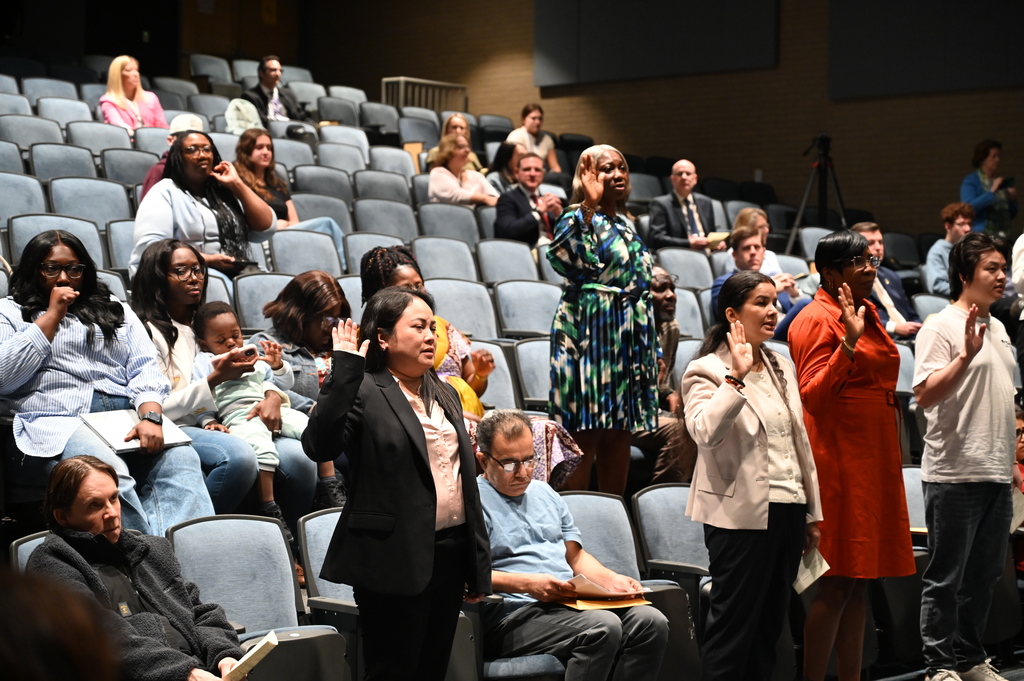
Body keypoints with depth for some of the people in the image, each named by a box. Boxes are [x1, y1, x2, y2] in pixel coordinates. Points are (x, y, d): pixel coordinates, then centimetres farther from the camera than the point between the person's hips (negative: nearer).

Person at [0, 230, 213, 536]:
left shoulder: (115, 310, 27)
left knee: (181, 460, -30)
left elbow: (144, 369, 13)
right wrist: (52, 316, 3)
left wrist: (151, 416, -8)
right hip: (55, 422, -3)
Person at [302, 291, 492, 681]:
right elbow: (319, 446, -26)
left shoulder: (445, 394, 15)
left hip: (450, 554, 7)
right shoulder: (364, 393, -8)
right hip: (397, 560, -7)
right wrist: (345, 371, -27)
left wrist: (478, 562, 17)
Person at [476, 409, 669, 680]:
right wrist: (527, 584, -22)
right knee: (603, 627, -32)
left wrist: (611, 579, 7)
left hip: (571, 603, 7)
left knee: (651, 622, -17)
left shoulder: (544, 493, 23)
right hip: (516, 614, -7)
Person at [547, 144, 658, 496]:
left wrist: (652, 348, 21)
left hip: (629, 336, 8)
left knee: (620, 432, 9)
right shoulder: (577, 219, -6)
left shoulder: (624, 223, 18)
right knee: (585, 434, -9)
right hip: (592, 332, -8)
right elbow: (574, 260, -28)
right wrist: (589, 203, -27)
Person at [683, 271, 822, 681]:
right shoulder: (707, 371, -8)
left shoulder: (782, 367, 14)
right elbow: (705, 433, -27)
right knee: (733, 627, -3)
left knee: (769, 625, 12)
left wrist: (812, 512, 17)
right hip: (742, 514, -7)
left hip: (787, 509, 7)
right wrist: (737, 377, -28)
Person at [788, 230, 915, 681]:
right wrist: (849, 343, -27)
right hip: (838, 460, -9)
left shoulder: (866, 312, 17)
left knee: (861, 581, 10)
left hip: (875, 458, 9)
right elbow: (813, 396, -19)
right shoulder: (816, 320, -10)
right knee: (836, 584, -9)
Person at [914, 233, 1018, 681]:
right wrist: (966, 355, -28)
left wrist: (1011, 461, 20)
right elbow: (924, 396, -19)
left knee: (984, 575, 13)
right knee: (946, 577, -1)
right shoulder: (941, 328, -9)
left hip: (996, 474, 8)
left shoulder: (998, 329, 16)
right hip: (955, 473, -8)